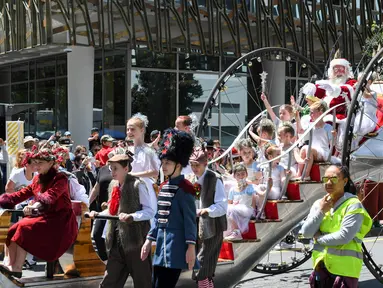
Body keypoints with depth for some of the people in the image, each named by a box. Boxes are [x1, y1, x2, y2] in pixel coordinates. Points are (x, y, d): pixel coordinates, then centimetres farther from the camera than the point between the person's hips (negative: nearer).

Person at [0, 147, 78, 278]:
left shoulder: (60, 178, -9)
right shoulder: (38, 180, 16)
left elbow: (50, 196, -27)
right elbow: (23, 194, 11)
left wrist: (35, 206, -45)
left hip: (59, 220, -8)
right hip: (43, 216, 8)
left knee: (25, 228, -27)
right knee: (13, 230, -12)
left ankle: (16, 268, -28)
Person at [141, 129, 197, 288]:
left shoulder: (185, 188, -11)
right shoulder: (164, 187, 14)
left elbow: (190, 220, -14)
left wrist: (191, 247, -18)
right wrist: (149, 240, 16)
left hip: (175, 248, -8)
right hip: (161, 246, 8)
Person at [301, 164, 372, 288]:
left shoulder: (353, 205, -10)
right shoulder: (319, 204, 8)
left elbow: (345, 236, -20)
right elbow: (306, 233, 1)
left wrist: (319, 238, -8)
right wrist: (321, 212, -8)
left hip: (345, 267, -6)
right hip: (321, 266, 6)